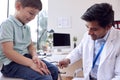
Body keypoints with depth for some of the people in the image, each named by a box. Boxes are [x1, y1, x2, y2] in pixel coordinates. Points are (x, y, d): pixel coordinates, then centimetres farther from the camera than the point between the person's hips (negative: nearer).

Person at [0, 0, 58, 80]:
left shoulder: (27, 27, 14)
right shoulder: (8, 24, -13)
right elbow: (8, 51, -22)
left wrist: (35, 56, -10)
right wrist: (31, 63, -29)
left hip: (25, 58, 9)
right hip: (11, 63, -9)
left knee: (54, 69, 5)